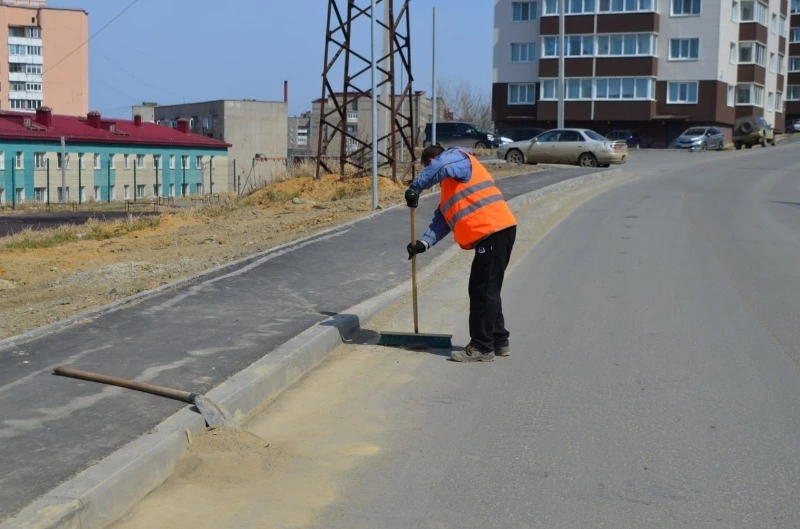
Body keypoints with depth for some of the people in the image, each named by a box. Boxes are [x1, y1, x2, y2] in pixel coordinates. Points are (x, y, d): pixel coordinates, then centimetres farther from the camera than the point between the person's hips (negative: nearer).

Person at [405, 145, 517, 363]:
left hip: (494, 232, -10)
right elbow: (442, 219, 17)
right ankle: (499, 341, 25)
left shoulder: (458, 157, 0)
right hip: (492, 233, 10)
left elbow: (438, 168, -25)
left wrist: (415, 188, -19)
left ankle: (482, 348, -1)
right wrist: (423, 243, 5)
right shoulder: (450, 185, 27)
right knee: (486, 290, 17)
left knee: (483, 290, -6)